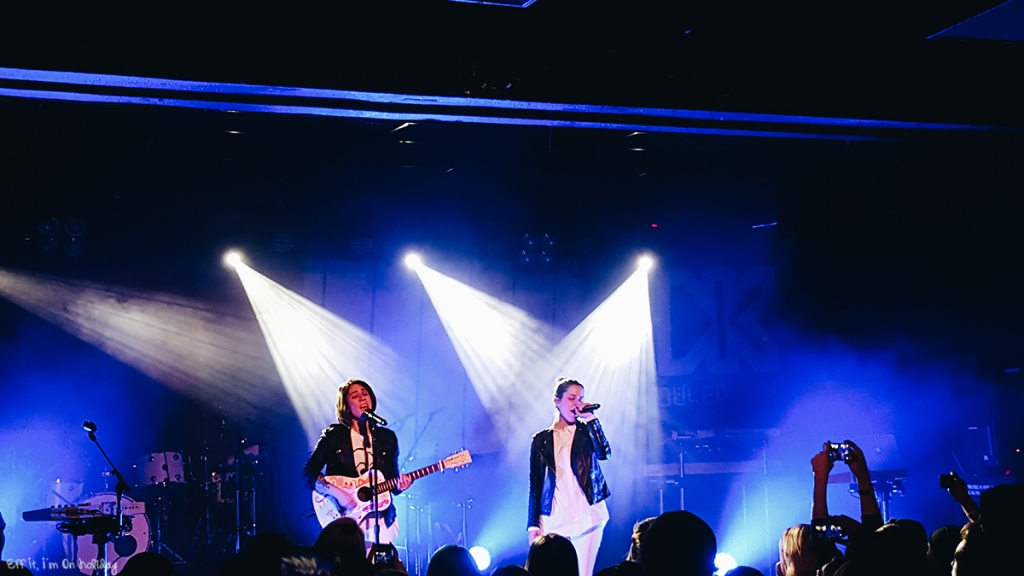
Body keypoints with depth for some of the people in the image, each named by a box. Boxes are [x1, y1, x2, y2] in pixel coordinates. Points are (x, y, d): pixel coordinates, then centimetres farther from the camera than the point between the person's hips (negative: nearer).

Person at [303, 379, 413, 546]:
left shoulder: (387, 438, 9)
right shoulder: (334, 435, -1)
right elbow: (309, 473, -5)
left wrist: (400, 485, -10)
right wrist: (337, 493, -17)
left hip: (381, 521, 3)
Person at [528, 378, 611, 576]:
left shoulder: (586, 432, 9)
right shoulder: (541, 440, 9)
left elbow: (604, 453, -12)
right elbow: (535, 484, 7)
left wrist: (591, 418, -11)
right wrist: (533, 524, 0)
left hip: (586, 517, 0)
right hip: (553, 520, 0)